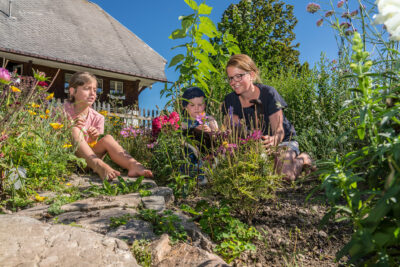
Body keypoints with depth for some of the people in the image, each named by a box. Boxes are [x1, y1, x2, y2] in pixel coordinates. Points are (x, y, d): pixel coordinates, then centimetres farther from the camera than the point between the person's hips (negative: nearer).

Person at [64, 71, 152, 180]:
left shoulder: (97, 118, 3)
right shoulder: (64, 111, -4)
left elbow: (92, 146, 4)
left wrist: (93, 139, -20)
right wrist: (70, 127, -22)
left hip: (86, 158, 3)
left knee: (107, 138, -20)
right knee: (75, 130, -28)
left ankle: (134, 165, -43)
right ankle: (99, 166, -49)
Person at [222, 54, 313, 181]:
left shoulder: (268, 94, -19)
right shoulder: (230, 100, -7)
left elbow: (279, 131, -21)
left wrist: (273, 140, -44)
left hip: (282, 140, -3)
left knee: (285, 174, -28)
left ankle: (302, 159, 6)